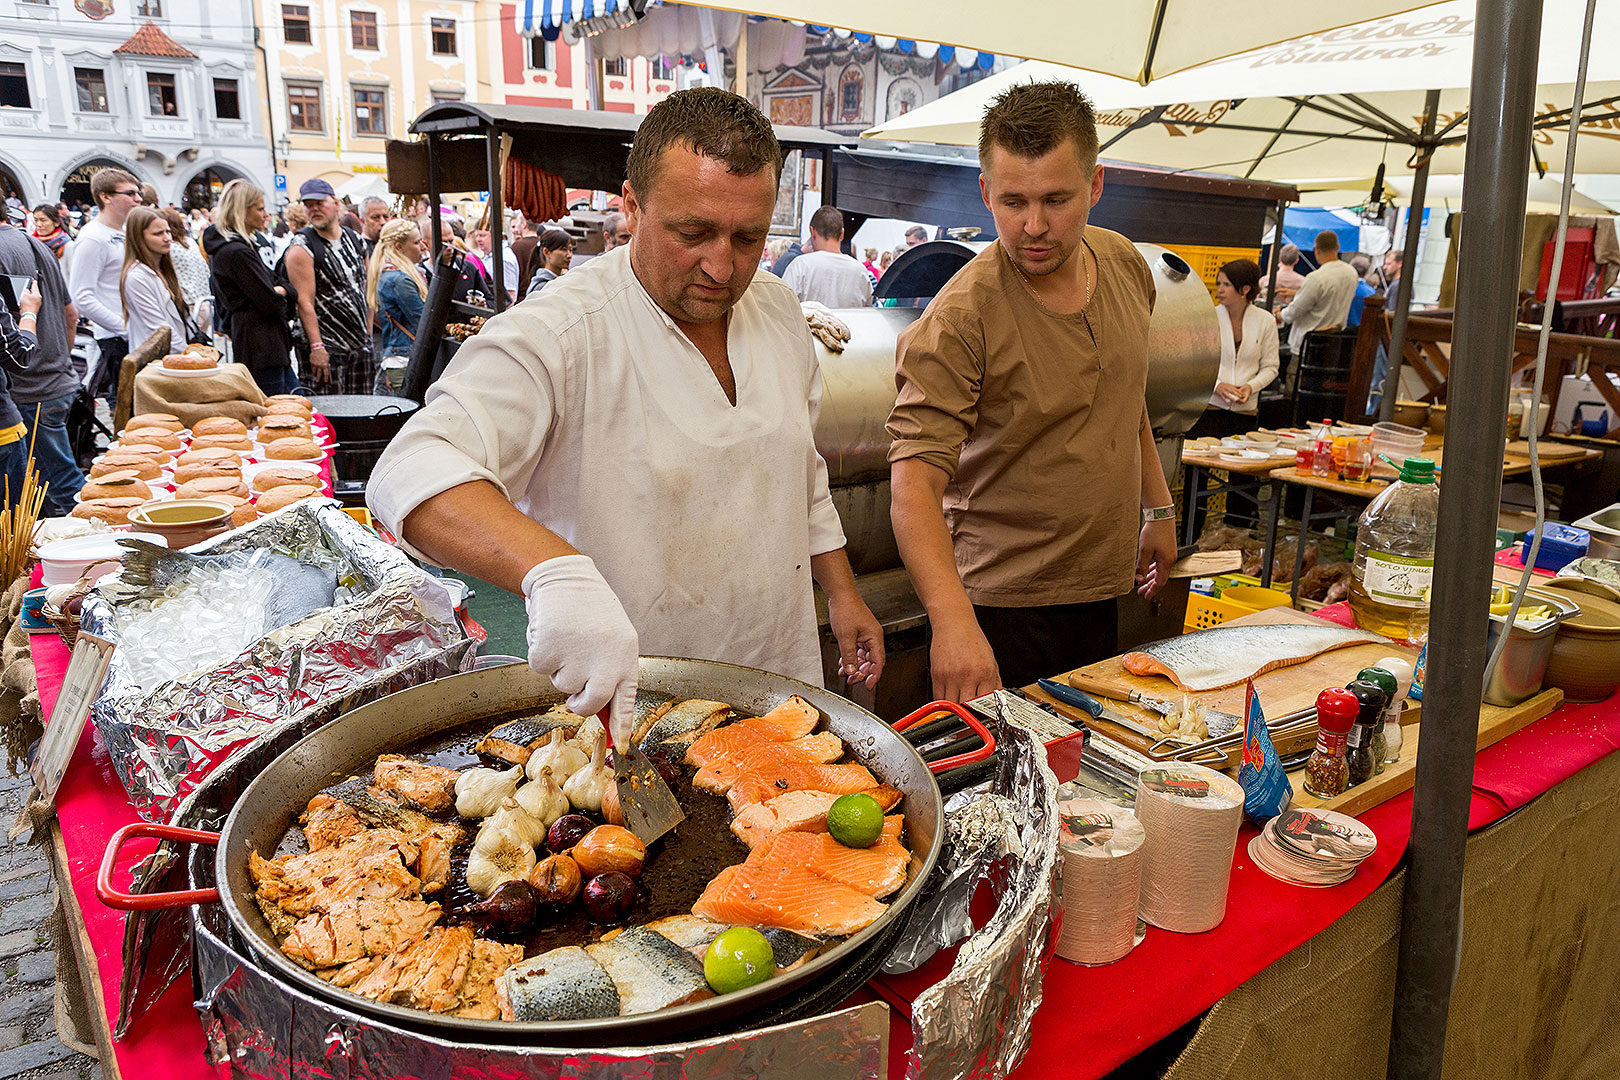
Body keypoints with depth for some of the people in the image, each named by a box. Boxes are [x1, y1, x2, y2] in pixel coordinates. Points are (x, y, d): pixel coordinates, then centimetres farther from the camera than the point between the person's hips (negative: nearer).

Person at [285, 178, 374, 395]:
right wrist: (316, 347, -22)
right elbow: (305, 301, -15)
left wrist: (369, 336, 13)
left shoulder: (355, 240, 12)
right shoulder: (302, 247, -8)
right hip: (324, 346, -6)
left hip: (360, 344, 6)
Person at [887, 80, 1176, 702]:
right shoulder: (960, 317, -22)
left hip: (1101, 591, 7)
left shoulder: (1125, 265, 0)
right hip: (1001, 606, -6)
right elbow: (914, 481, -30)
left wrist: (1157, 509, 19)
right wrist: (952, 619, -42)